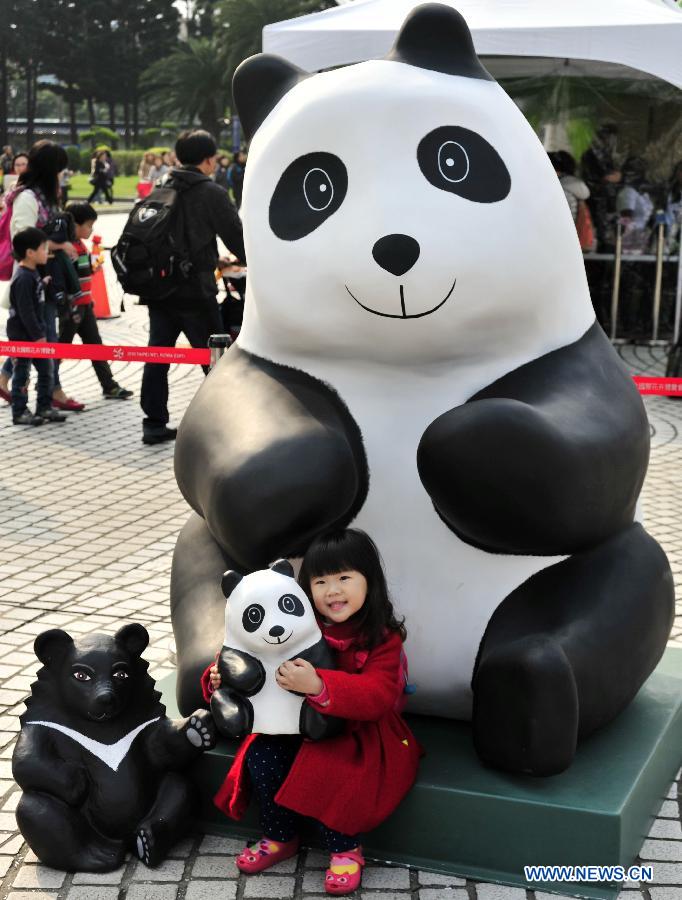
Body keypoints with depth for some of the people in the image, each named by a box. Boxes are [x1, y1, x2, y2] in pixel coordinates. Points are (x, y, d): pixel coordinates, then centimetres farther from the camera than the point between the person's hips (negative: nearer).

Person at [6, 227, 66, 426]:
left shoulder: (33, 273, 9)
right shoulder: (23, 279, -21)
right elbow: (25, 311, -23)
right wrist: (38, 336, -20)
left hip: (35, 333, 9)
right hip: (22, 335, -9)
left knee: (46, 369, 12)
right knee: (22, 372, 0)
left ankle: (44, 407, 20)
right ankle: (19, 412, 8)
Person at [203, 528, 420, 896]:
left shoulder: (382, 638, -16)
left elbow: (377, 697, -32)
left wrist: (317, 685, -46)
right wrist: (220, 678, -15)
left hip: (361, 734, -5)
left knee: (323, 770, -30)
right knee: (261, 757, -16)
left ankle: (346, 850, -5)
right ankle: (281, 839, 8)